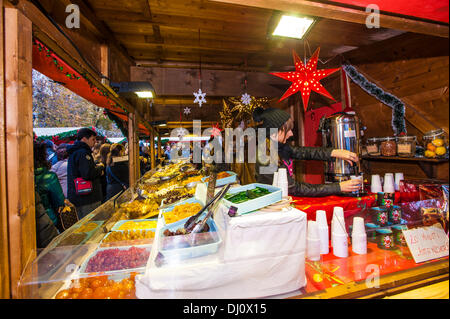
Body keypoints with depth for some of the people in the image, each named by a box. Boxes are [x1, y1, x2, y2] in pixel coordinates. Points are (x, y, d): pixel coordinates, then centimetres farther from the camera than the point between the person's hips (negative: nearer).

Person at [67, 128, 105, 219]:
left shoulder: (74, 152, 19)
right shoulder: (83, 152, -14)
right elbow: (88, 173, -26)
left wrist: (97, 169, 8)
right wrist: (100, 167, -8)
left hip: (78, 197, 10)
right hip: (87, 198, -10)